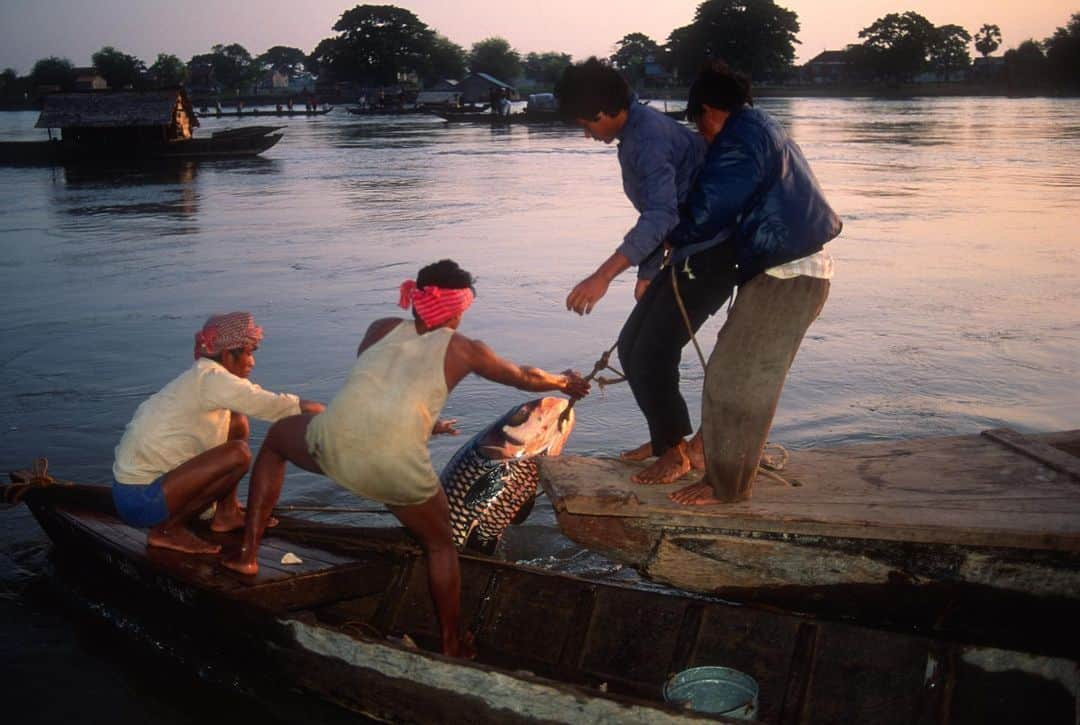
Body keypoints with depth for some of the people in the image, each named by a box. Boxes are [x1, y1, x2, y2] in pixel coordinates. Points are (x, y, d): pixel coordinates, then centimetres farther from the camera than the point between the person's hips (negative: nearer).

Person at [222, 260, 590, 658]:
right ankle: (451, 645, 31)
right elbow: (525, 378, 32)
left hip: (333, 442, 2)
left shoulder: (382, 329, 24)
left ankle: (247, 553, 30)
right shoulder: (462, 349, 17)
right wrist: (564, 382, 52)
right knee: (440, 544, 26)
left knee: (276, 438, 36)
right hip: (396, 465, -2)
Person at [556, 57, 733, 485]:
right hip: (682, 256, 10)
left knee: (651, 354, -10)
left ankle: (676, 450, 8)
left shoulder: (649, 137, -21)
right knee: (632, 346, 11)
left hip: (707, 258, -10)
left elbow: (661, 215, -35)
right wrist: (647, 273, 22)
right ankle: (667, 437, 25)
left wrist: (603, 276, -42)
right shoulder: (636, 133, 12)